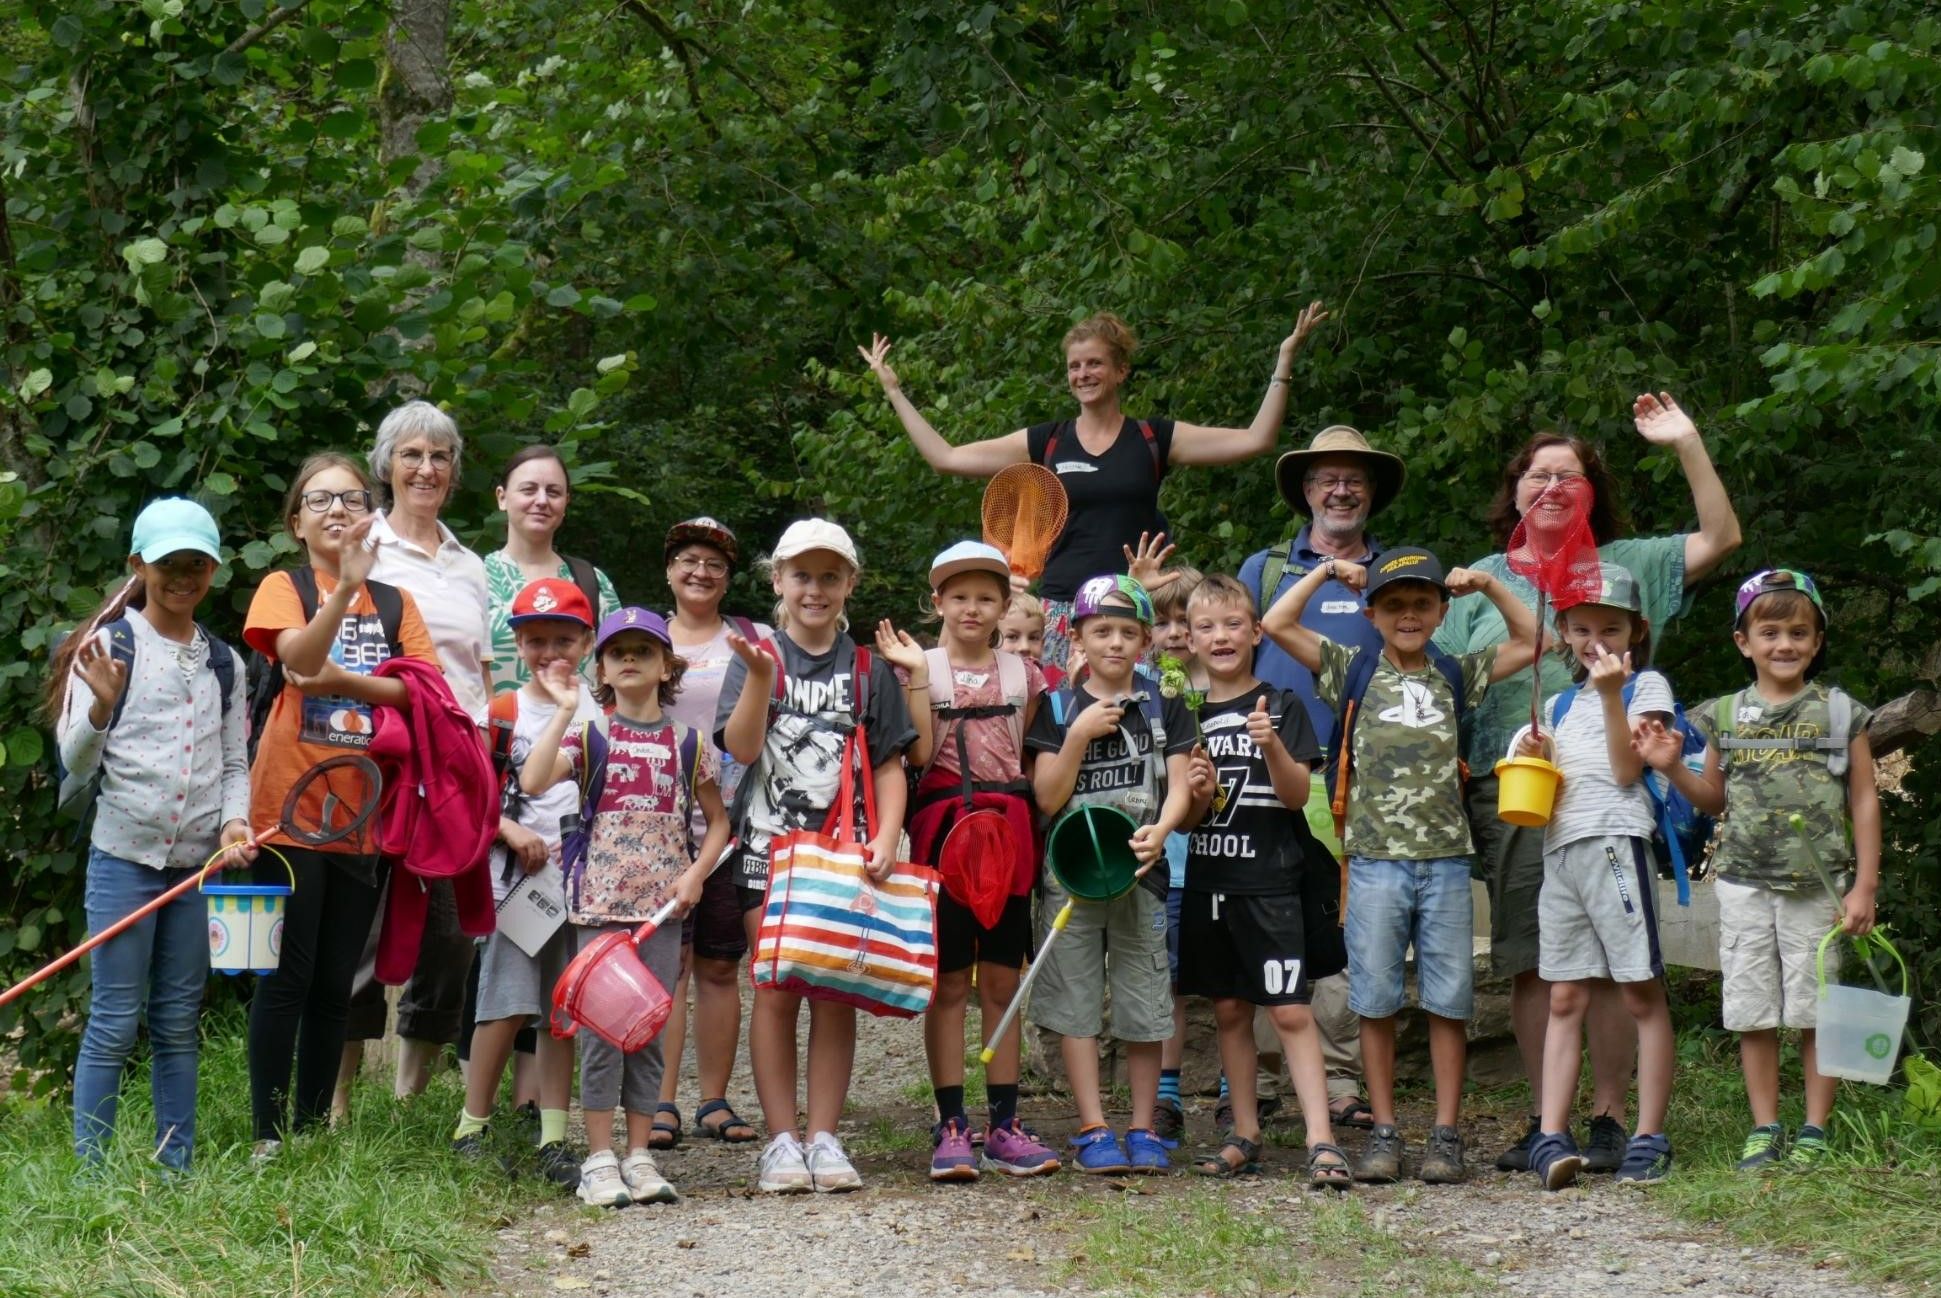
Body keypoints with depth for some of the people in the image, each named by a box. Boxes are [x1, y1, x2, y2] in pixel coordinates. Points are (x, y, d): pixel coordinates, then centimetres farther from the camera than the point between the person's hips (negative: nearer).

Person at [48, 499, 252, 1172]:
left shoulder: (225, 663, 11)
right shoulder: (110, 645, -3)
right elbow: (77, 764, -7)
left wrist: (234, 821, -3)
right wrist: (101, 707, -27)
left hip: (201, 863, 4)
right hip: (125, 857, -4)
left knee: (179, 1021, 9)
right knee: (115, 1021, -5)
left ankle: (179, 1166, 14)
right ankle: (90, 1168, -1)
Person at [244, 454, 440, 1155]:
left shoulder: (395, 602, 12)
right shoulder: (283, 588, 2)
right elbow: (299, 658, -19)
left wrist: (343, 679, -14)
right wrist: (344, 587, -33)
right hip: (292, 809, -4)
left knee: (335, 986, 8)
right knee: (286, 979, -3)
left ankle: (314, 1128, 15)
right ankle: (269, 1135, 1)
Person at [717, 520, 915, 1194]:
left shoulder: (868, 671, 9)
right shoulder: (758, 658, 4)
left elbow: (888, 764, 7)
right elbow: (742, 747, -9)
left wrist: (887, 837, -8)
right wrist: (760, 677, -24)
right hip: (769, 846, -1)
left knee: (836, 993, 0)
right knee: (776, 991, -3)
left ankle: (824, 1138, 5)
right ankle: (781, 1142, 0)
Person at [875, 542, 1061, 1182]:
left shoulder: (1022, 674, 10)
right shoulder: (919, 668, 2)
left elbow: (1034, 760, 14)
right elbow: (919, 754, -11)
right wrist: (916, 675, -13)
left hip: (1008, 829, 3)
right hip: (943, 828, -3)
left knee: (1002, 980, 5)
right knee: (949, 981, -2)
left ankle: (1004, 1126, 8)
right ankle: (951, 1127, 1)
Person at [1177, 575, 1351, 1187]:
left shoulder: (1282, 707, 0)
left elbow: (1297, 795, -6)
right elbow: (1185, 816, 11)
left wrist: (1273, 746, -23)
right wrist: (1196, 793, -11)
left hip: (1273, 879, -4)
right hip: (1209, 879, 4)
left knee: (1290, 1010, -11)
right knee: (1229, 1010, 9)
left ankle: (1322, 1140, -15)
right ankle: (1245, 1136, 18)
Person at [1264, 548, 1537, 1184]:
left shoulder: (1455, 676, 11)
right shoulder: (1354, 672, 6)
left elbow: (1532, 641, 16)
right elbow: (1276, 624, 0)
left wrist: (1488, 584, 9)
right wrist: (1326, 572, 3)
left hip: (1446, 860, 1)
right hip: (1376, 860, -1)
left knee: (1449, 1001, 3)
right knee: (1376, 1001, 2)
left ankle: (1446, 1135, 8)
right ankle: (1383, 1133, 9)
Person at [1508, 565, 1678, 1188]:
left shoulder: (1646, 686, 5)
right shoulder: (1558, 704, 22)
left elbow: (1627, 771, -7)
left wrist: (1612, 695, -13)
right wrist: (1534, 757, 2)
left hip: (1617, 842, -6)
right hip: (1561, 849, 6)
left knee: (1641, 993, -4)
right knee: (1565, 998, 1)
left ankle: (1650, 1139, -3)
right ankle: (1551, 1137, -4)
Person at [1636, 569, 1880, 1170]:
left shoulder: (1839, 713, 1)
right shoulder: (1726, 716, 7)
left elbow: (1864, 800, 3)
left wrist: (1864, 885, -2)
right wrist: (1671, 767, -1)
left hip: (1817, 885, -2)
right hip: (1744, 883, 2)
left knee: (1816, 1009, 1)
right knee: (1752, 1012, 5)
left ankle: (1815, 1131, 9)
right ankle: (1763, 1129, 13)